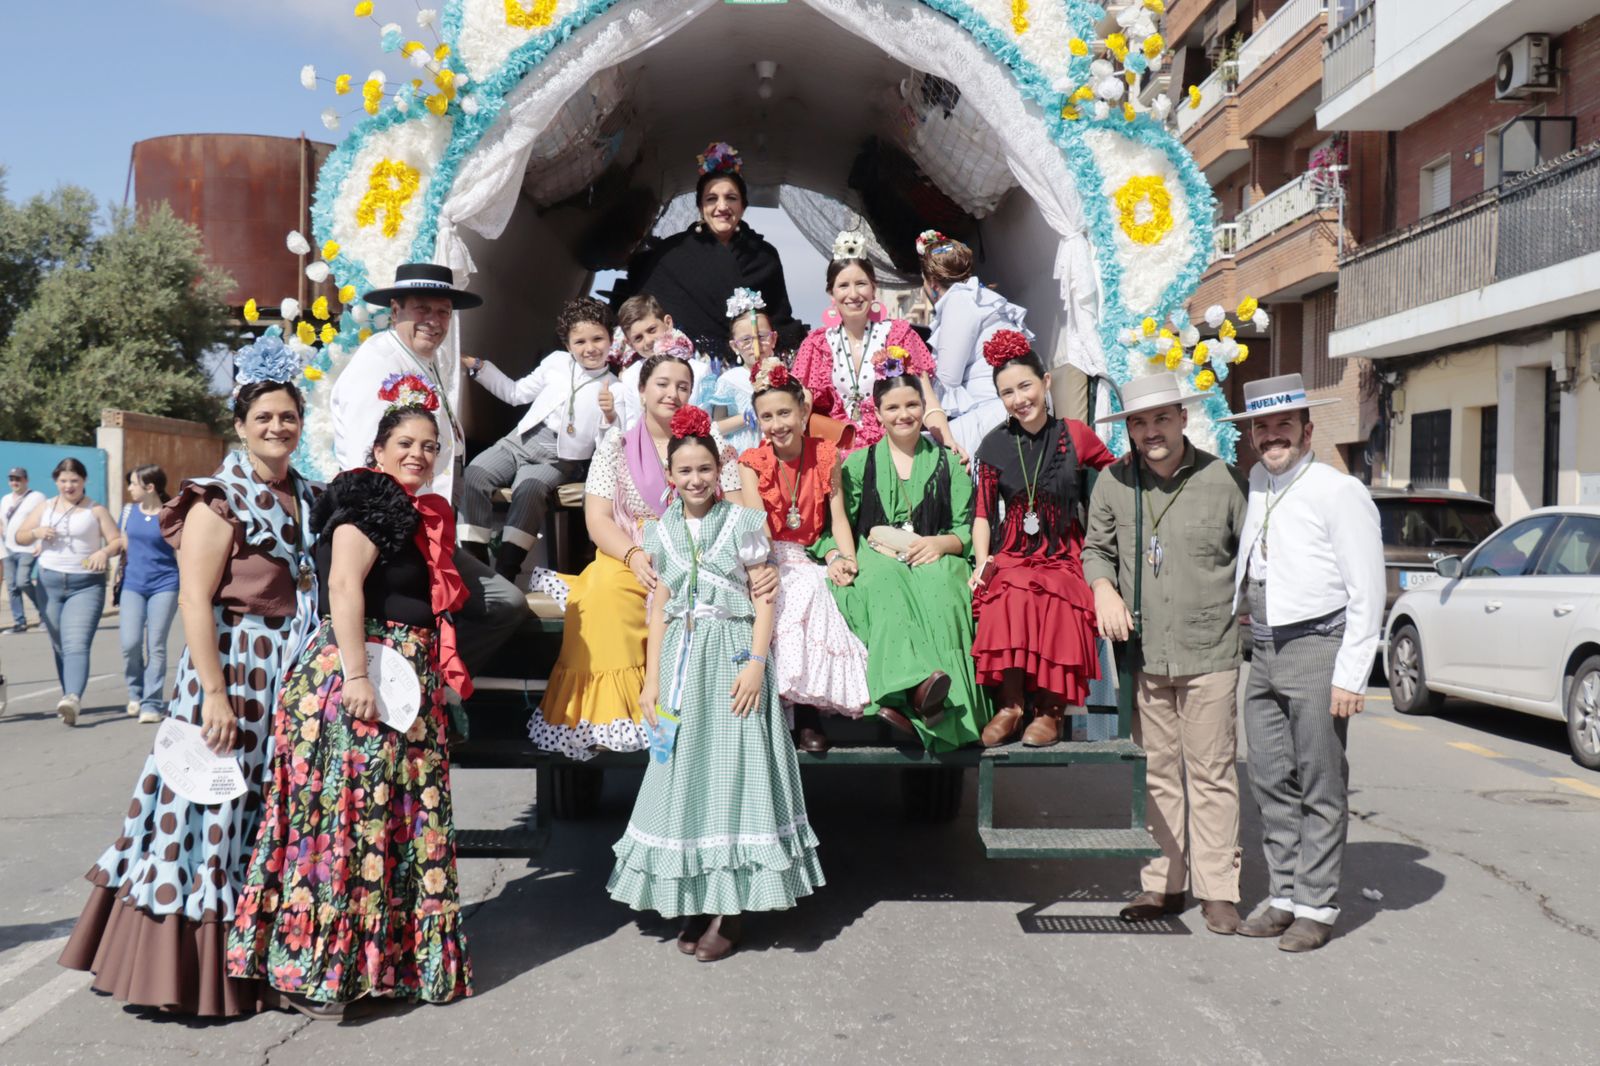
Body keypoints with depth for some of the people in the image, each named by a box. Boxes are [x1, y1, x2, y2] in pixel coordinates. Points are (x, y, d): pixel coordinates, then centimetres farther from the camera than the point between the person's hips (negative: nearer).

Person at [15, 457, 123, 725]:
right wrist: (37, 533, -7)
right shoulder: (45, 507, 12)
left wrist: (104, 552, -21)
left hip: (86, 585, -5)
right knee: (59, 646, 10)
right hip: (50, 583, 5)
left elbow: (118, 540, 1)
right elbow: (19, 536, 15)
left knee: (77, 645, -18)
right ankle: (70, 697, 19)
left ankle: (73, 699, -33)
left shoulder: (96, 510, 2)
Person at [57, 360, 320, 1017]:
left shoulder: (308, 498, 12)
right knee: (216, 803, -1)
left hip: (297, 673, 6)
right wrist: (215, 694, -20)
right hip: (234, 671, -6)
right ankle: (191, 969, 11)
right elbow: (195, 601, -14)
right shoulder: (218, 499, -7)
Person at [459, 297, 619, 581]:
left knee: (529, 489, -36)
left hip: (560, 459, -4)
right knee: (475, 473, -25)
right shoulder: (556, 361, 11)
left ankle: (505, 574, -34)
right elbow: (517, 393, 23)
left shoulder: (614, 388, 2)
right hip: (522, 440, 4)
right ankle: (474, 562, -22)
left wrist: (610, 416, -22)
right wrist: (478, 367, 18)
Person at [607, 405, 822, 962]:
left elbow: (763, 598, -2)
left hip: (733, 653, -3)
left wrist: (757, 662, -13)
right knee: (684, 771, 5)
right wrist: (652, 679, 7)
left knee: (733, 769, -2)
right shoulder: (662, 531, 10)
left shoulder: (744, 522, 0)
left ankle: (732, 909, 5)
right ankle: (696, 898, 16)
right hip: (682, 657, 4)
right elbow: (659, 608, 12)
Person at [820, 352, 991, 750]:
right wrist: (876, 539, -11)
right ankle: (915, 684, -61)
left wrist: (940, 544, -11)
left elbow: (967, 529, 11)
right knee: (886, 581, -37)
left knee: (938, 583, -37)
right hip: (877, 560, 0)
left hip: (935, 560, 0)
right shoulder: (859, 463, 20)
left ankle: (903, 699, -52)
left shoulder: (948, 463, 20)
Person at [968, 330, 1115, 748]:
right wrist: (982, 563, -4)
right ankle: (1011, 706, -22)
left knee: (1056, 603, -34)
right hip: (1011, 555, 1)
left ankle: (1049, 712, -18)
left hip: (1063, 556, -1)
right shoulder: (995, 445, 9)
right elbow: (983, 513, 8)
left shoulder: (1074, 434, 6)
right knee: (1008, 600, -34)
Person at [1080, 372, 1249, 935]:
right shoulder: (1112, 482, 4)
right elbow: (1095, 547, 15)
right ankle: (1163, 883, 20)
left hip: (1211, 652, -2)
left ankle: (1217, 888, 12)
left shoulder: (1223, 479, -2)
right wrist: (1104, 590, -3)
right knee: (1157, 772, 10)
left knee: (1211, 772, 2)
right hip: (1146, 653, 3)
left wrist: (1247, 616, 4)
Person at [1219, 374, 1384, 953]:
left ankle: (1316, 906, 8)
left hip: (1317, 649, -7)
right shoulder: (1256, 483, 12)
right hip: (1264, 650, 7)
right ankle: (1284, 898, 19)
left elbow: (1367, 591, -10)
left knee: (1320, 788, -1)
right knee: (1271, 784, 9)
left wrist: (1351, 675, -13)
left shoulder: (1339, 492, -8)